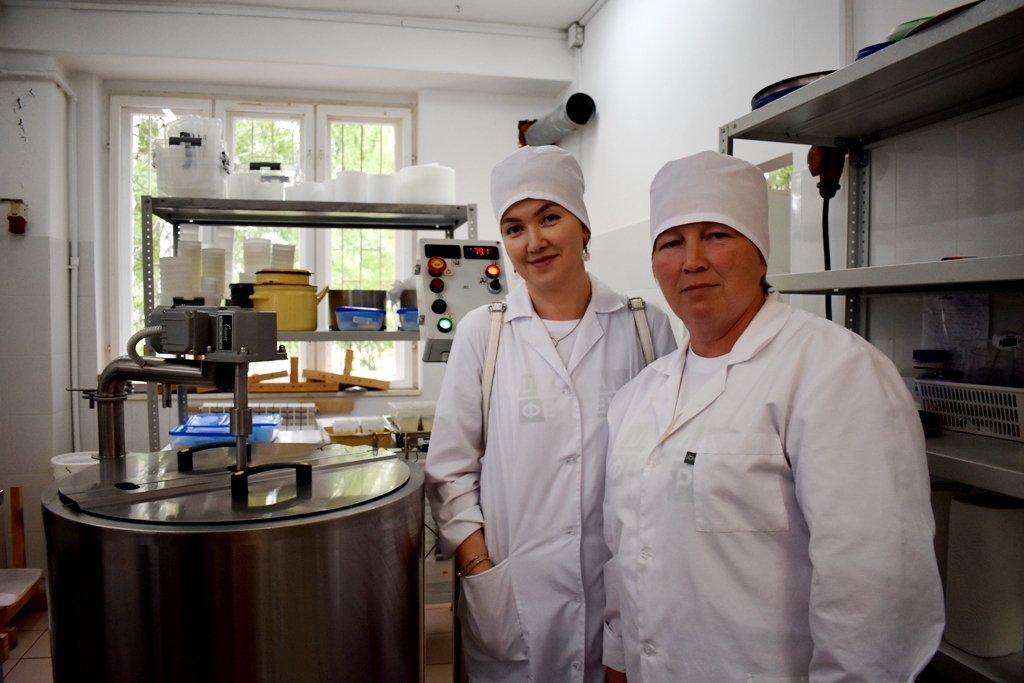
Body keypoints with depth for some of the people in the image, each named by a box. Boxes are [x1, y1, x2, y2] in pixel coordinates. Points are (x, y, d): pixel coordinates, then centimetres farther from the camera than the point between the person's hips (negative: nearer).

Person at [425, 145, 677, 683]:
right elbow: (450, 470, 1)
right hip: (512, 600, 0)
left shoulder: (646, 327, -1)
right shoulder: (480, 333, -1)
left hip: (625, 592, 1)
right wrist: (480, 572, -6)